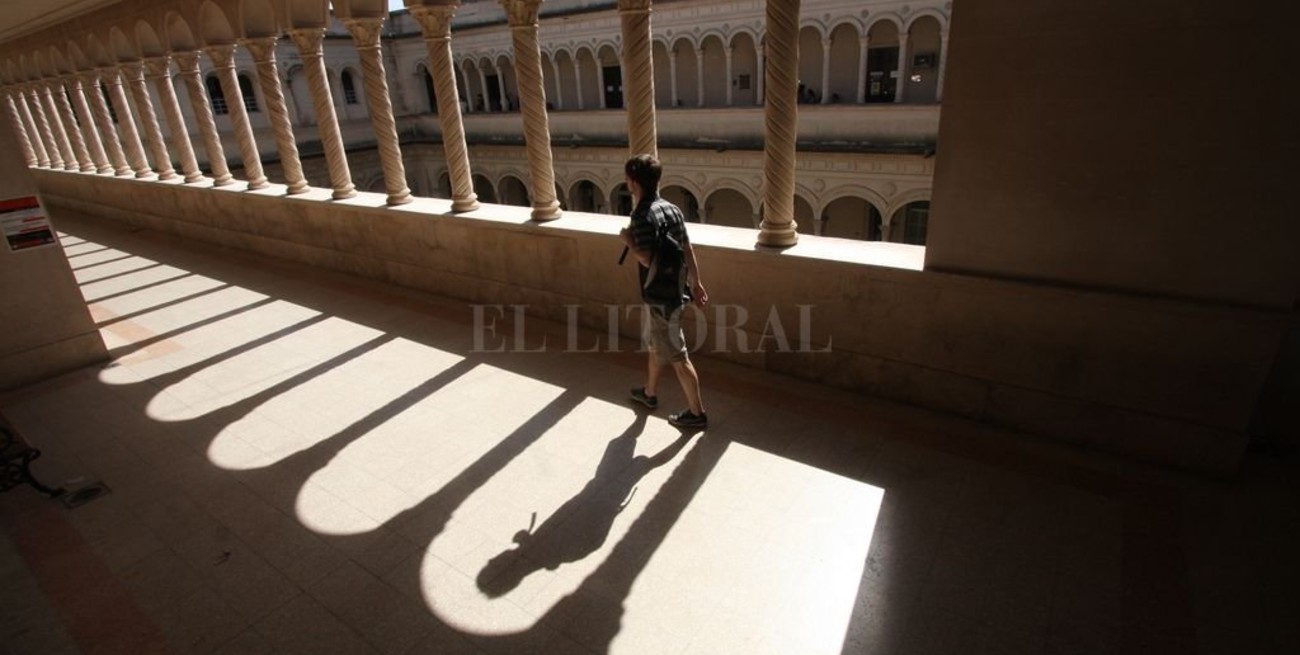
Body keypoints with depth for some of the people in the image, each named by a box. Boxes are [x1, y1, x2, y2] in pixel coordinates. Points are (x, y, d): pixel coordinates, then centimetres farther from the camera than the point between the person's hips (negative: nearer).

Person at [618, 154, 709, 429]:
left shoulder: (642, 216, -20)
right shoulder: (671, 208, 6)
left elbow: (649, 260, -27)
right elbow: (688, 249, 9)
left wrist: (628, 241, -10)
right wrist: (696, 283, 17)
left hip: (661, 296, -9)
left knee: (677, 357, 2)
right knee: (654, 344, 25)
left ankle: (697, 412, 14)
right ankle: (649, 393, 44)